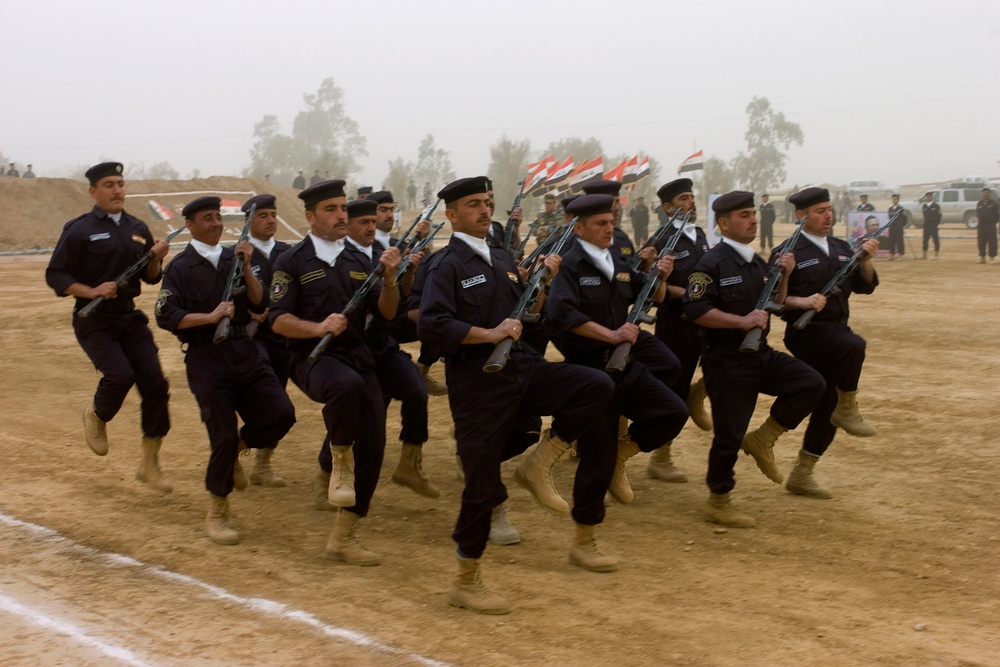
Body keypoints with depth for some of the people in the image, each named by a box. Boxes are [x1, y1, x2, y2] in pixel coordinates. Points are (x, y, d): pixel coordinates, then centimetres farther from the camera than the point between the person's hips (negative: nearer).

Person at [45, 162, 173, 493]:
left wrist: (157, 259, -4)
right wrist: (92, 291, -19)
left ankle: (149, 464, 10)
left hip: (130, 317, 6)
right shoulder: (79, 229, -5)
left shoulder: (138, 229, 11)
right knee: (120, 374, -25)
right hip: (94, 319, -5)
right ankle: (96, 416, 11)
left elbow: (150, 278, 18)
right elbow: (54, 275, -6)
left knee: (154, 382, -3)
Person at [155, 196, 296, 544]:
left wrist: (246, 267, -7)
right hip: (206, 358, -4)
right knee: (223, 434, -5)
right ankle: (217, 514, 13)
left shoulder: (234, 257, 12)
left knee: (281, 413, -11)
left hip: (245, 351, 4)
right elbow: (166, 316, -10)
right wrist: (210, 316, -19)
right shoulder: (180, 267, -1)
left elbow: (259, 304, 4)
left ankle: (234, 451, 18)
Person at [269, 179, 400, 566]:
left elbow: (386, 313, 10)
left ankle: (343, 538, 8)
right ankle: (338, 460, -14)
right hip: (312, 358, -6)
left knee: (372, 447, -5)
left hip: (358, 358, 6)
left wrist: (388, 277, -7)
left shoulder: (357, 261, 15)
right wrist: (318, 327, -23)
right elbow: (278, 320, -7)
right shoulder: (293, 262, 0)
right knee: (348, 384, -40)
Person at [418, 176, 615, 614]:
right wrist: (489, 334, -22)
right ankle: (465, 583, 14)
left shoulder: (502, 261, 16)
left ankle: (538, 463, -2)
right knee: (484, 486, -2)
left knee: (598, 386, -15)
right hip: (478, 385, -6)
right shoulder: (447, 264, -8)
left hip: (522, 370, 6)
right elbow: (430, 325, -21)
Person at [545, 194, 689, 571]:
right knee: (596, 462, -2)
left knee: (673, 413, -12)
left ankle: (620, 455, 12)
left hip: (624, 366, 7)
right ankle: (583, 545, 13)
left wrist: (660, 277, -2)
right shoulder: (570, 267, -12)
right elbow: (561, 314, -28)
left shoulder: (619, 266, 10)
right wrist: (611, 335, -29)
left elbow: (653, 299, 19)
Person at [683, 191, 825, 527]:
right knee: (730, 434, -1)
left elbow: (774, 305, 21)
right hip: (726, 361, -7)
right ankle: (718, 502, 16)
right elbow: (694, 310, -23)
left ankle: (763, 439, 7)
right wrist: (742, 321, -25)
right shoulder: (712, 263, -14)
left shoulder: (757, 263, 12)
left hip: (761, 355, 8)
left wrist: (783, 276, 4)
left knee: (811, 384, -6)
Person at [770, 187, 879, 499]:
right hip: (807, 333, -7)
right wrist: (802, 302, -25)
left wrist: (866, 260, -6)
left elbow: (865, 286, 11)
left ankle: (801, 475, 19)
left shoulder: (841, 248, 13)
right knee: (854, 345, -36)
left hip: (837, 331, 7)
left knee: (827, 408, 8)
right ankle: (848, 410, -17)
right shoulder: (788, 253, -8)